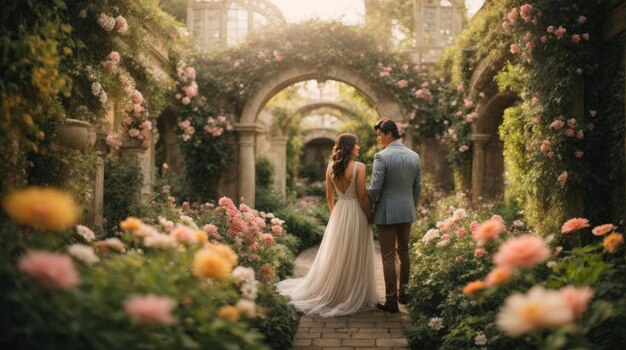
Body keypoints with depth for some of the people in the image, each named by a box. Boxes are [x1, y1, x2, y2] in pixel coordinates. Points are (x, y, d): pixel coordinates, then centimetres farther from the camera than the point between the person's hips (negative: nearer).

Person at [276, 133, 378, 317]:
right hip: (356, 214, -5)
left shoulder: (331, 167, 3)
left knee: (335, 255, 15)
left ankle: (330, 293, 25)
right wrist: (370, 216, -2)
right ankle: (353, 296, 14)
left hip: (338, 213, 5)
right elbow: (362, 196, -14)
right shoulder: (359, 167, -14)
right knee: (354, 256, 5)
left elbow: (329, 197, 9)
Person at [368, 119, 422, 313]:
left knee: (388, 257, 1)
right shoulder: (415, 156, 4)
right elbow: (417, 187, 9)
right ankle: (403, 293, 29)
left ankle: (391, 301, 6)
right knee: (404, 252, 19)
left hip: (386, 212, -6)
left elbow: (374, 188, -15)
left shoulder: (382, 157, -15)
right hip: (407, 211, 6)